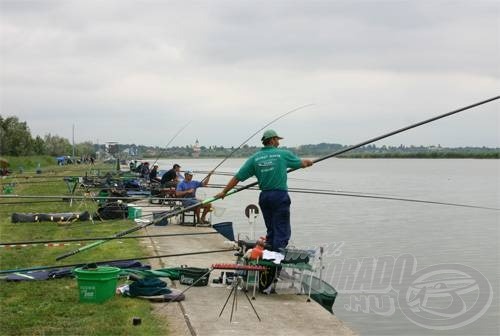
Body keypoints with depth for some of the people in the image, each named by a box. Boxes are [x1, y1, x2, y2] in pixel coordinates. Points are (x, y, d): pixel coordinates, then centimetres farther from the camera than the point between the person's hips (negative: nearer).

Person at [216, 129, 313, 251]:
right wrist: (308, 162, 39)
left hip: (264, 196, 4)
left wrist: (224, 191, 13)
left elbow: (237, 177, 4)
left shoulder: (255, 158, 5)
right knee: (282, 231, -2)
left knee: (271, 230, 16)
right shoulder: (283, 154, -1)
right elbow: (301, 163, 16)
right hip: (280, 196, -4)